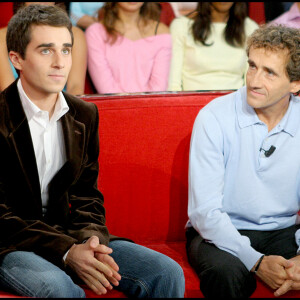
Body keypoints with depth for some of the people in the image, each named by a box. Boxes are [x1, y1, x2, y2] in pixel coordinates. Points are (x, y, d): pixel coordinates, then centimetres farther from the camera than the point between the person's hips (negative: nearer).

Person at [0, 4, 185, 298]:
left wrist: (90, 238, -13)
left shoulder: (84, 115, 8)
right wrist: (67, 252, -24)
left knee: (167, 274, -11)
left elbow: (86, 194, 10)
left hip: (70, 235, 6)